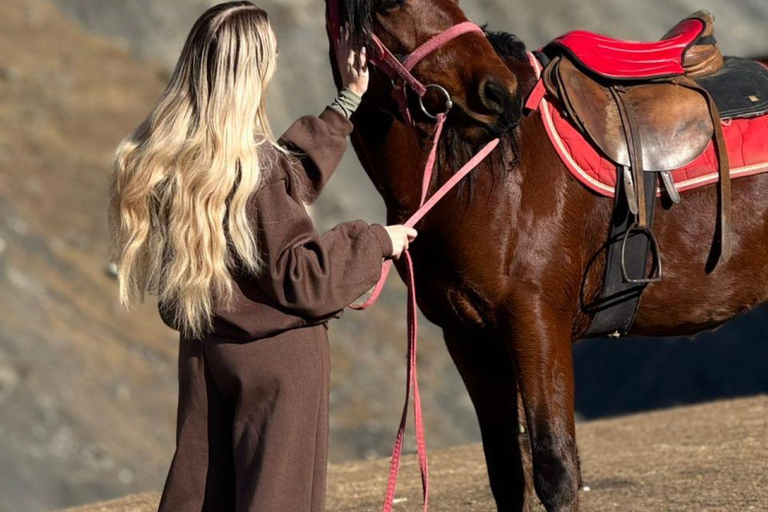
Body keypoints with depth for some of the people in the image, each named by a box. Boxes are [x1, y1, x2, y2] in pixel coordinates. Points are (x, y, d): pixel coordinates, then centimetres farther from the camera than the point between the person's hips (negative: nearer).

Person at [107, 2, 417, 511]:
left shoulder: (158, 159, 2)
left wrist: (348, 102, 21)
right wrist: (375, 241, -6)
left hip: (204, 350, 8)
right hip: (278, 354, -8)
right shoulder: (252, 167, -23)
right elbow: (296, 277, -19)